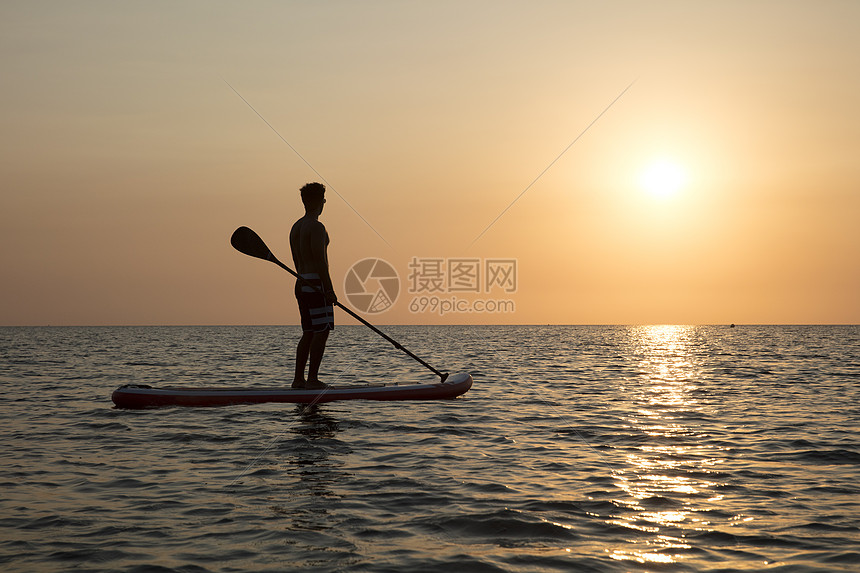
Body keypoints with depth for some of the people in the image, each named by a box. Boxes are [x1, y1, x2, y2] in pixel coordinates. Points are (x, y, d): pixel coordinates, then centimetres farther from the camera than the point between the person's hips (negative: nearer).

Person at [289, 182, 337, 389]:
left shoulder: (295, 227, 15)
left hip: (302, 284, 9)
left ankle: (298, 379, 12)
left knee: (308, 333, 12)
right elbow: (320, 260, -19)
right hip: (317, 284, -9)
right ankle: (313, 379, -7)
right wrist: (330, 290, -18)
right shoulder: (316, 227, -13)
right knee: (321, 331, -6)